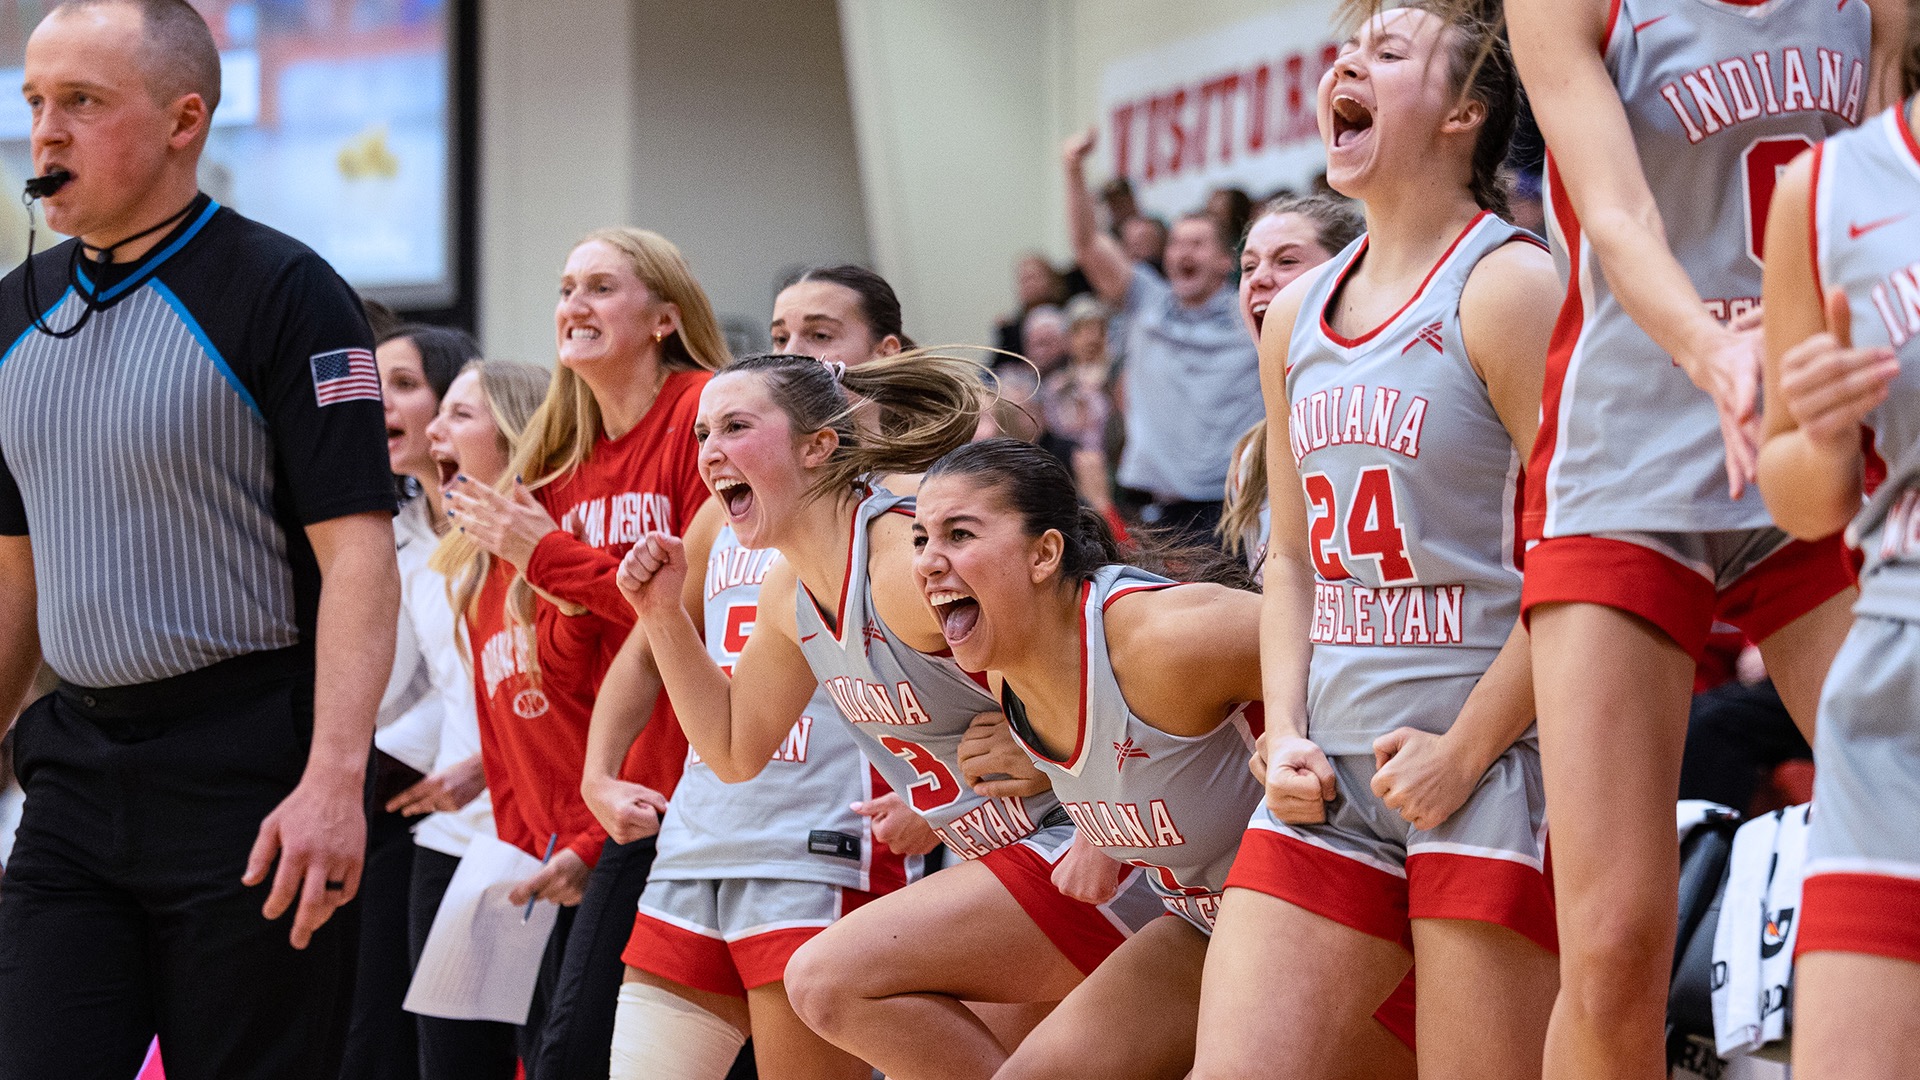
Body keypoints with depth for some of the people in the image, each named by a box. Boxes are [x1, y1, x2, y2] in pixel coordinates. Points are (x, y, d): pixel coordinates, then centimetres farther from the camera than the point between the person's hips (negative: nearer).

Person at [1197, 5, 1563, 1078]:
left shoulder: (1511, 286, -8)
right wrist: (1288, 737, 6)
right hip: (1333, 778, 7)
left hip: (1496, 766, -7)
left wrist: (1462, 752, -13)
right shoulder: (1296, 316, 15)